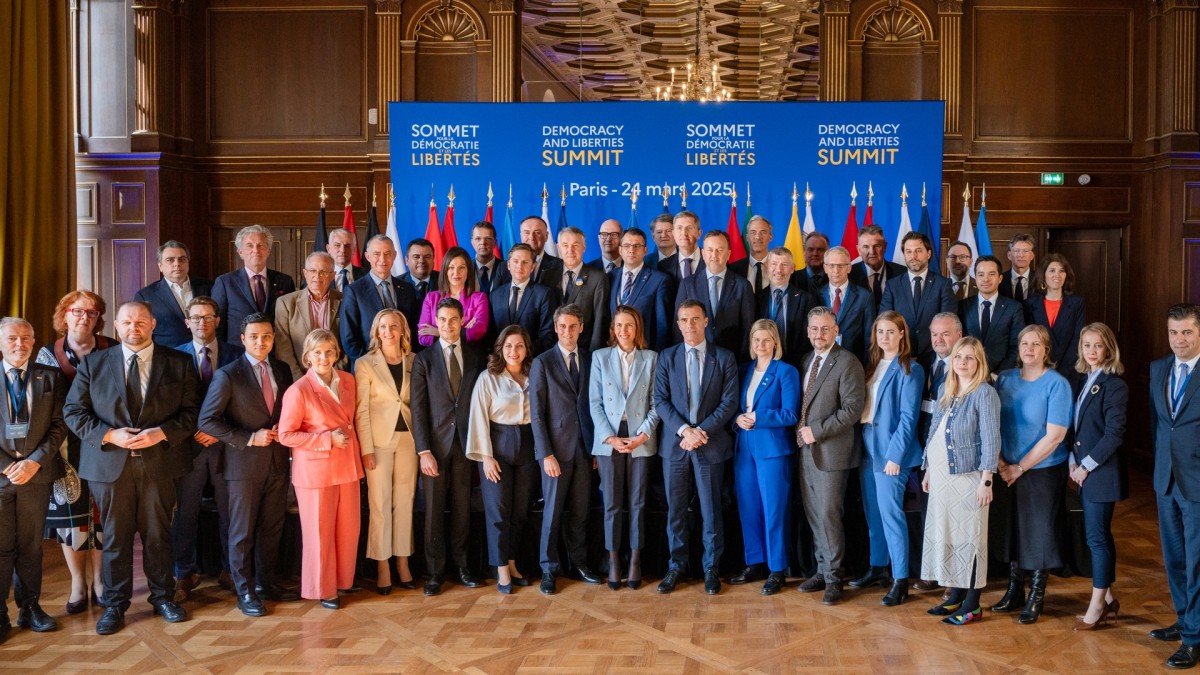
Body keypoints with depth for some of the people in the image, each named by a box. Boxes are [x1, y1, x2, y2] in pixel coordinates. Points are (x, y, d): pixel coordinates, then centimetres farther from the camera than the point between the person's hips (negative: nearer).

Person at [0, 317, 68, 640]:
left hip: (37, 473, 1)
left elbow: (59, 425, 2)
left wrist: (34, 462, -9)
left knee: (31, 546, 10)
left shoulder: (51, 377, 6)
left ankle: (30, 607, 20)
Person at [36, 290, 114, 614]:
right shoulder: (48, 354, 4)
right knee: (69, 512, 3)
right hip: (66, 447, 0)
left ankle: (99, 583, 15)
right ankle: (78, 586, 15)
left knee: (102, 513, 3)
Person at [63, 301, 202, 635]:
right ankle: (114, 604, 20)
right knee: (115, 537, 7)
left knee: (158, 534, 9)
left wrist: (161, 433, -14)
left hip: (160, 462, 0)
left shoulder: (178, 364, 3)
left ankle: (163, 597, 24)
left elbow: (191, 411, 2)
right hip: (109, 464, 0)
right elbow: (74, 411, 3)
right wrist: (110, 435, -11)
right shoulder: (93, 364, 5)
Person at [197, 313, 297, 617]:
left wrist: (283, 428, -4)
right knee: (243, 531, 5)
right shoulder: (228, 375, -9)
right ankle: (244, 591, 16)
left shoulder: (283, 370, 8)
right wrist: (250, 439, -16)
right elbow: (208, 420, -12)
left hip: (277, 462, 5)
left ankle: (265, 582, 27)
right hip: (243, 465, -5)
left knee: (272, 526, 13)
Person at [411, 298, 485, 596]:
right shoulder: (424, 359, 1)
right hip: (435, 445, -2)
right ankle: (435, 572, 11)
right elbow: (417, 408, -4)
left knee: (462, 507, 8)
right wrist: (424, 451, -11)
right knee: (434, 509, 2)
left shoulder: (474, 358, 8)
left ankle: (460, 566, 19)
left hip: (465, 443, 2)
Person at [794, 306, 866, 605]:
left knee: (828, 515, -6)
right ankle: (823, 570, 21)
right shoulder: (806, 361, 15)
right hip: (806, 449, 7)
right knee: (813, 514, 11)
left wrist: (817, 431, -16)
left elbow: (852, 408, -15)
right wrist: (801, 430, 6)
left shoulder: (847, 362, -8)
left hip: (831, 451, -7)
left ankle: (833, 578, 4)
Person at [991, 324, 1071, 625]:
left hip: (1042, 471, -4)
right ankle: (1014, 591, 27)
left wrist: (1020, 467, -14)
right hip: (1007, 472, 5)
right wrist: (999, 461, -7)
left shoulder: (1057, 384, -11)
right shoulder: (1005, 379, 4)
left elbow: (1054, 435, -15)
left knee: (1040, 533, 4)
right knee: (1010, 529, 12)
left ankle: (1036, 598, 17)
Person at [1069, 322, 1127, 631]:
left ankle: (1097, 605, 8)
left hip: (1101, 472, -8)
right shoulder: (1082, 380, 11)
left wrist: (1087, 466, -13)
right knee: (1098, 535, 13)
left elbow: (1114, 433, -15)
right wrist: (1073, 461, 5)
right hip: (1083, 470, 8)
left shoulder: (1114, 385, -11)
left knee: (1097, 536, -2)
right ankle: (1108, 600, 23)